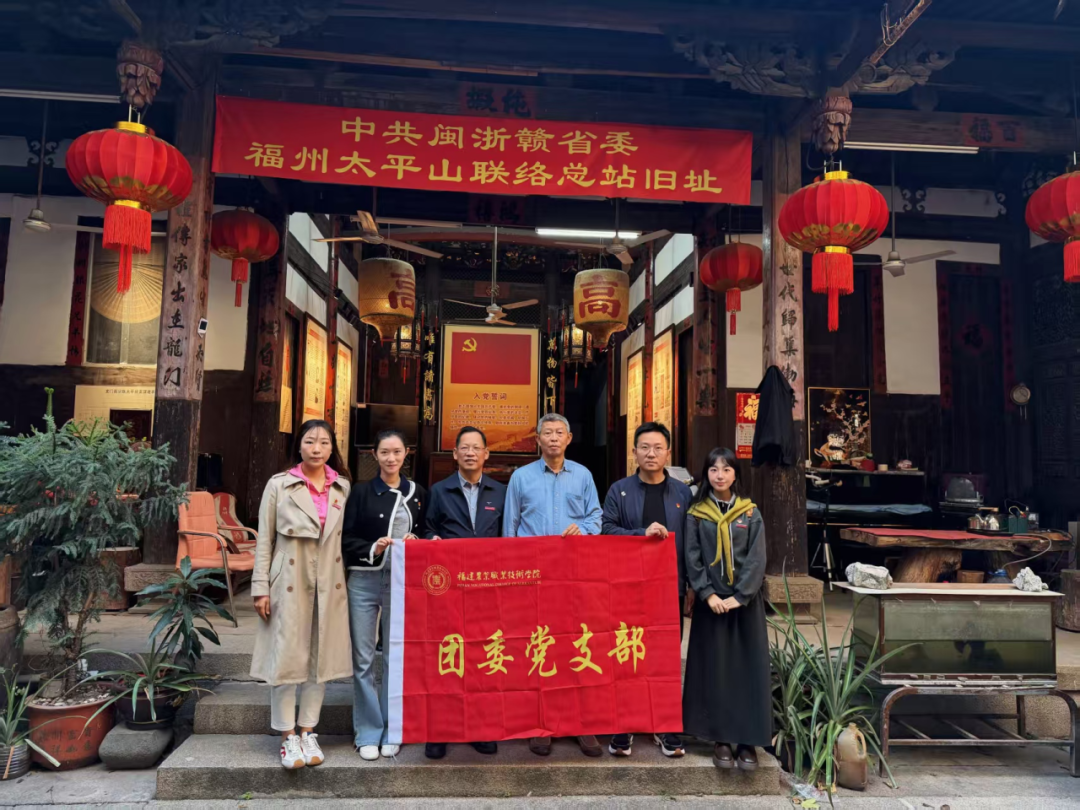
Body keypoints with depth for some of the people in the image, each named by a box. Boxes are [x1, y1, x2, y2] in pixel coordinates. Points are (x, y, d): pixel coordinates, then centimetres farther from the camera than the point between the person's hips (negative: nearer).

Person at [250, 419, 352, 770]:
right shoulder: (279, 485, -2)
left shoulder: (343, 487, 4)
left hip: (330, 585, 3)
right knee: (287, 659, 1)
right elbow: (264, 540, 0)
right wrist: (261, 588, -4)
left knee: (321, 659, 9)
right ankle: (288, 737, 15)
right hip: (290, 583, -2)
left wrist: (351, 584, 5)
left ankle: (309, 732, 22)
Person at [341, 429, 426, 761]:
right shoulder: (361, 492, 3)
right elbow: (346, 538, 0)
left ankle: (392, 731, 19)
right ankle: (368, 733, 17)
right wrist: (372, 549, -16)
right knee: (363, 659, 4)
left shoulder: (417, 494, 8)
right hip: (364, 582, -1)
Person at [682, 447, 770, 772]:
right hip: (711, 601, 0)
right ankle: (721, 739, 14)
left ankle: (748, 739, 12)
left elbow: (757, 558, -3)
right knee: (714, 669, 4)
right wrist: (708, 594, -12)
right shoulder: (696, 514, 2)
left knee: (747, 668, 3)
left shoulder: (750, 513, 2)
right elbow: (692, 558, -2)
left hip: (746, 601, 0)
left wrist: (740, 596, -12)